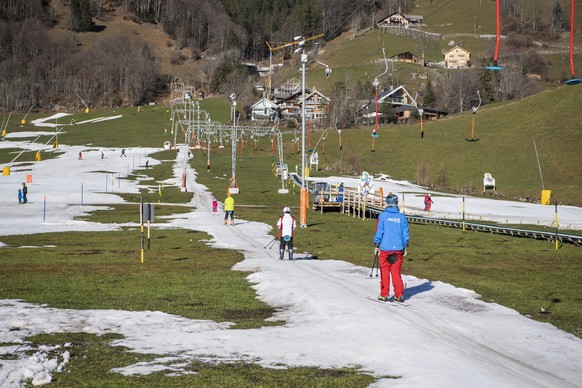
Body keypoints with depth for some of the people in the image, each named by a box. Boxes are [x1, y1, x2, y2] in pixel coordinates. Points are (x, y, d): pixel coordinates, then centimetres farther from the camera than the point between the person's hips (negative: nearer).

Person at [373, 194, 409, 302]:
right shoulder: (402, 217, 1)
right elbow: (405, 234, 5)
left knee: (384, 272, 7)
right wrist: (405, 247, 15)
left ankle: (384, 295, 10)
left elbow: (379, 232, -6)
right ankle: (399, 295, 6)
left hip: (385, 248, -2)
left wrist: (376, 245, 3)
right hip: (398, 249, 2)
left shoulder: (383, 216, -7)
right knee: (397, 272, 9)